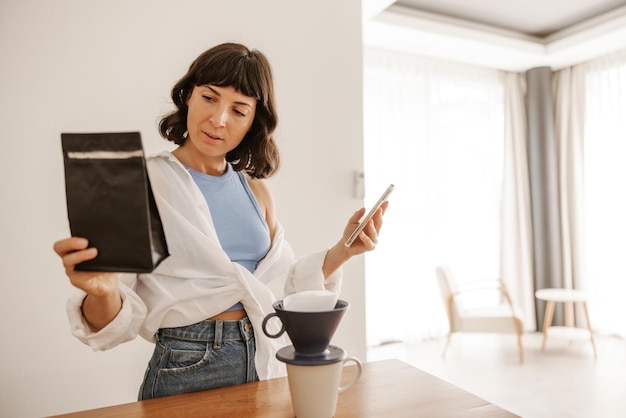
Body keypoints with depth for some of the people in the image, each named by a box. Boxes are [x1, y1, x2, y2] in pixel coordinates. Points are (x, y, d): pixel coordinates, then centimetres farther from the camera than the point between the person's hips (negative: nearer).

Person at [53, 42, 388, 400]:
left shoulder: (256, 189, 4)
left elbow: (280, 287, 5)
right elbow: (118, 322, -12)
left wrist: (342, 251, -5)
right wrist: (102, 292, -33)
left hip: (265, 361, 5)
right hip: (186, 370, -4)